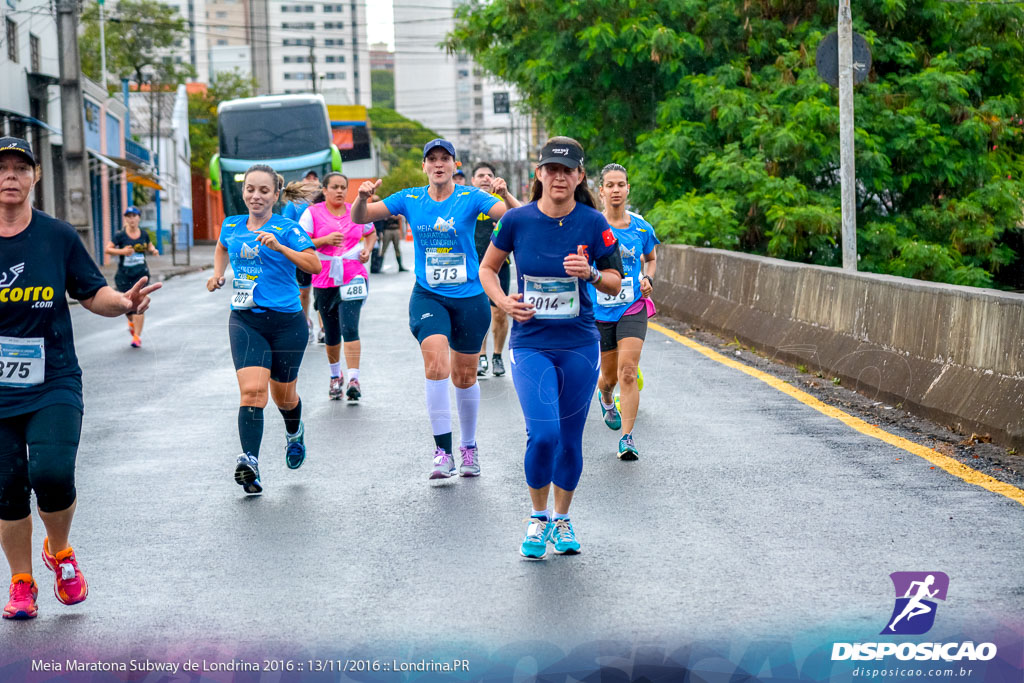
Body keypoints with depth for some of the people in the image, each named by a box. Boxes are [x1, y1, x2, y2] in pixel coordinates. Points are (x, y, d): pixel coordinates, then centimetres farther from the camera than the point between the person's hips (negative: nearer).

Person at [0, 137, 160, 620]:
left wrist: (124, 303, -13)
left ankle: (60, 551, 13)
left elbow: (93, 295, 7)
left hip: (54, 384, -1)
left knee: (52, 475, -18)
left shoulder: (58, 236, 1)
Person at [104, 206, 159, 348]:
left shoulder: (144, 234, 4)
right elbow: (107, 249, -9)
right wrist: (121, 251, -25)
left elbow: (149, 246, 22)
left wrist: (153, 250, -1)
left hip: (141, 273, 0)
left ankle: (137, 336, -8)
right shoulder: (120, 235, -6)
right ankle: (131, 321, 42)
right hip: (124, 275, 0)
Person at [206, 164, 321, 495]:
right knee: (252, 389, -18)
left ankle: (295, 434, 47)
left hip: (286, 322, -2)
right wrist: (217, 274, 17)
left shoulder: (287, 229, -6)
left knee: (283, 395, 13)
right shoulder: (231, 226, 8)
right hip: (244, 321, 2)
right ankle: (249, 462, -27)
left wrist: (279, 247, -29)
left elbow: (314, 265, -19)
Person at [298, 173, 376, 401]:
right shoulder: (312, 213, 1)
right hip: (324, 280, 1)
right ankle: (335, 376, 32)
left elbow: (371, 233, 25)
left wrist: (367, 249, 5)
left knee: (349, 328, -16)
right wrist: (325, 240, -18)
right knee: (332, 334, 10)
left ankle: (354, 379, -19)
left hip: (353, 277, -1)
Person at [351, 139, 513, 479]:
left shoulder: (470, 197, -5)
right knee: (436, 365, -22)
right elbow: (359, 218, 1)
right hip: (428, 296, 0)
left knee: (465, 377, 11)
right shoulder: (409, 199, 1)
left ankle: (469, 448, 31)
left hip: (469, 297, 0)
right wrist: (362, 198, -20)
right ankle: (443, 451, -18)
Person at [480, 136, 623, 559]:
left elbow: (615, 282, 3)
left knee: (570, 440, 8)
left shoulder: (593, 223, -4)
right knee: (543, 435, -15)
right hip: (530, 345, -1)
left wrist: (590, 274, -18)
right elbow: (487, 268, 10)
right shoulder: (518, 220, -5)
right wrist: (504, 302, -8)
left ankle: (562, 519, 29)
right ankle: (538, 518, 9)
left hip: (580, 345, 1)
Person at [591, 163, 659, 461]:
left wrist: (648, 279, 1)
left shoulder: (641, 227, 2)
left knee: (628, 372, -15)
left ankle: (627, 438, -13)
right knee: (609, 375, 13)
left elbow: (651, 258, 20)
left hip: (632, 308, 0)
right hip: (599, 310, 0)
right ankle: (607, 402, 51)